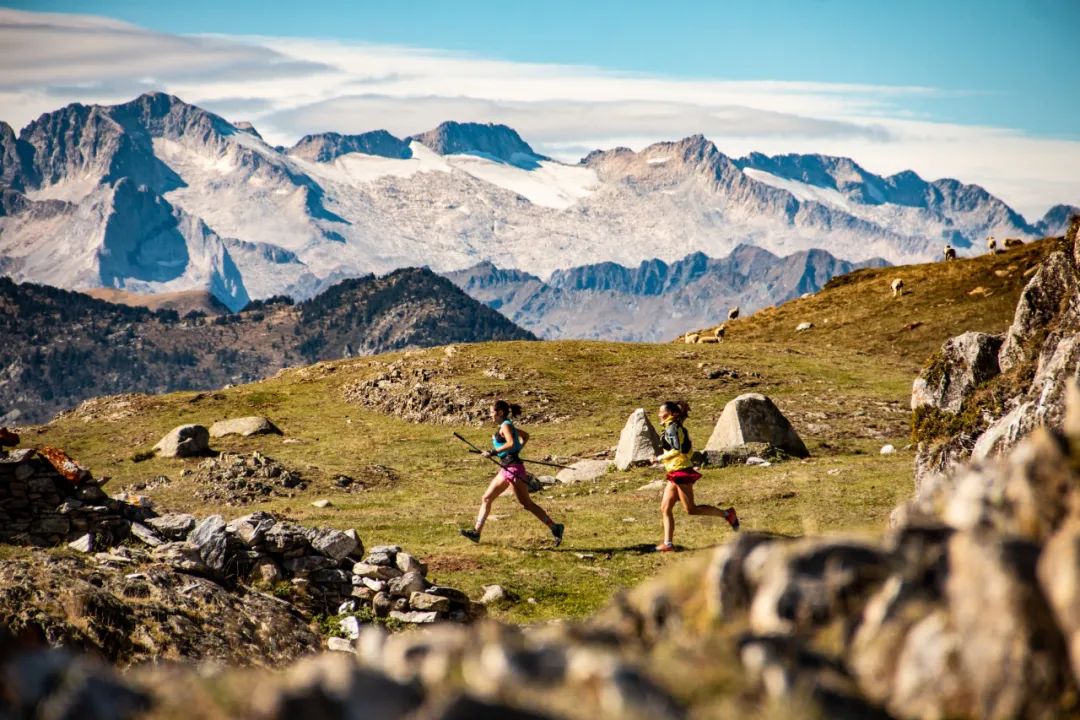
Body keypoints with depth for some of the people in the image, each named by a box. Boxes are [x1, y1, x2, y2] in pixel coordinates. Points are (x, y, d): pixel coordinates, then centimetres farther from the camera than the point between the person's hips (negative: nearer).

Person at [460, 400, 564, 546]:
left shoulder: (505, 426, -12)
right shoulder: (506, 426, 16)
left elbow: (511, 443, -28)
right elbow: (525, 436, 28)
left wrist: (494, 452, -25)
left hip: (513, 468, -10)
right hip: (506, 469, 10)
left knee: (527, 503, -6)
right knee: (486, 499, 7)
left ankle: (554, 527, -1)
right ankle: (476, 532, 7)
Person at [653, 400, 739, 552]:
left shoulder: (672, 428, -13)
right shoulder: (678, 428, 15)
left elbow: (677, 449, -24)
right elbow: (687, 450, 18)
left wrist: (661, 458, -16)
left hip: (681, 472, -10)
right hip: (675, 474, 10)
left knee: (690, 509, -6)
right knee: (665, 508, 5)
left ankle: (726, 514, 2)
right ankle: (668, 543, 2)